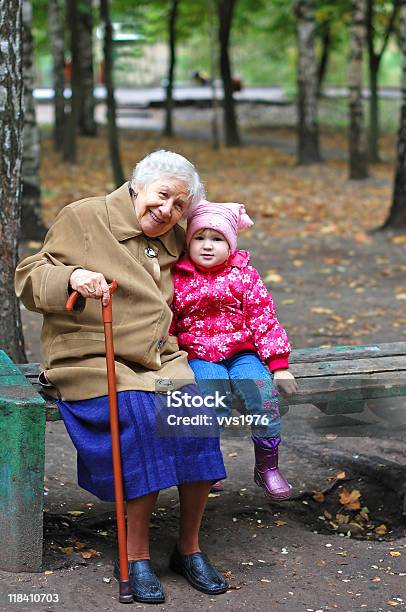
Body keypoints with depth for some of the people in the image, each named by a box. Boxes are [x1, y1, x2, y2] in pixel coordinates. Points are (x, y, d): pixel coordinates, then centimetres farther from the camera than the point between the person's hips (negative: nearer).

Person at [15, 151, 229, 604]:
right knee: (141, 417, -32)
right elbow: (29, 280, -1)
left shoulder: (174, 241, 19)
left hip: (159, 359, 5)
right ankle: (136, 557, -18)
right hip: (90, 360, -5)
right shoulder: (83, 218, 3)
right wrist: (71, 277, -20)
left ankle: (189, 548, -7)